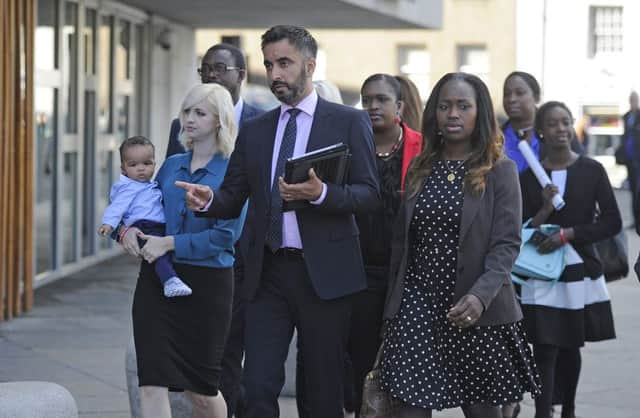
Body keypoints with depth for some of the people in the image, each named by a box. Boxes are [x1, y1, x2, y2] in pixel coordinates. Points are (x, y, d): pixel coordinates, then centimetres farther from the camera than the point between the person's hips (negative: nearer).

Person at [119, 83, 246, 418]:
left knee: (201, 390, 7)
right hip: (158, 280, 4)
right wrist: (128, 230, -2)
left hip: (207, 284, -4)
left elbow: (225, 236, -12)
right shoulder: (172, 165, 11)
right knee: (152, 384, -9)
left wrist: (170, 243, -15)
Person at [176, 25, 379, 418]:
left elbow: (369, 194, -5)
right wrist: (209, 199, -10)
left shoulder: (349, 122, 1)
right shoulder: (254, 131, 14)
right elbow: (234, 199, 12)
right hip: (268, 273, 3)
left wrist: (321, 193, -23)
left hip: (324, 273, -3)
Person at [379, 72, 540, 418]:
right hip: (417, 306, 3)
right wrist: (393, 306, 12)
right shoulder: (420, 169, 11)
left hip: (476, 311, -3)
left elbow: (507, 244, -9)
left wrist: (480, 295, -24)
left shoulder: (499, 171, -2)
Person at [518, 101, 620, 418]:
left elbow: (612, 222, -4)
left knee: (571, 347, 12)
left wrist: (568, 234, -13)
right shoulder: (529, 178, 0)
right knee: (544, 350, -9)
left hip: (581, 273, 1)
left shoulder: (591, 171, -1)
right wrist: (545, 210, -18)